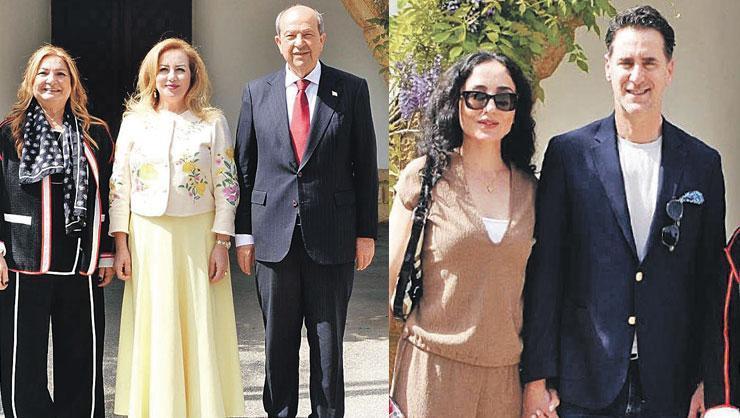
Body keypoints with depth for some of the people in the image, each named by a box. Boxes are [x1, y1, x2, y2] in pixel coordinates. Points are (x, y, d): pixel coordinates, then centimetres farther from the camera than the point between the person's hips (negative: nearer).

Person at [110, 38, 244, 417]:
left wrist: (222, 243, -7)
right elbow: (119, 186, 5)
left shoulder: (213, 122, 1)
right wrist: (121, 243, -1)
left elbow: (226, 186, -1)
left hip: (198, 236, -1)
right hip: (148, 239, 1)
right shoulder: (134, 122, 6)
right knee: (153, 328, 5)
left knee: (201, 327, 2)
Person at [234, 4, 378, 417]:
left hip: (332, 238, -1)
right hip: (274, 237, 2)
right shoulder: (257, 93, 6)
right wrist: (244, 233, 4)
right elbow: (245, 167, 8)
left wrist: (366, 231, -1)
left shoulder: (352, 90, 2)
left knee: (329, 341, 7)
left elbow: (366, 165, 2)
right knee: (278, 342, 10)